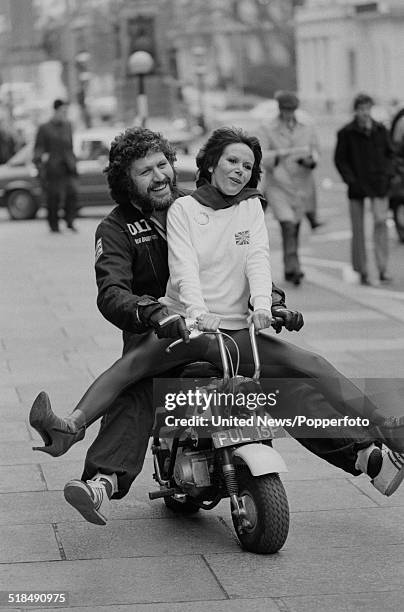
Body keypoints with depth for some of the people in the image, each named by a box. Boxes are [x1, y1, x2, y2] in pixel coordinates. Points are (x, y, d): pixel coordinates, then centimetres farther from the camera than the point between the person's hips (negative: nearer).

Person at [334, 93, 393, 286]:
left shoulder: (380, 130, 8)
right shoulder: (346, 133, -1)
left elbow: (389, 153, 16)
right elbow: (340, 159, 1)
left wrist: (387, 174, 2)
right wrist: (350, 180, -9)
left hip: (378, 183, 1)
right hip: (357, 185, -1)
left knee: (381, 221, -14)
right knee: (358, 228, 2)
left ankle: (383, 269, -11)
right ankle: (362, 272, 10)